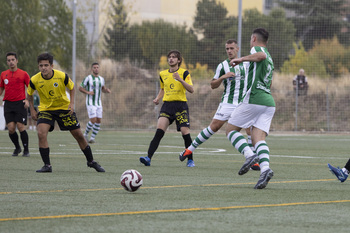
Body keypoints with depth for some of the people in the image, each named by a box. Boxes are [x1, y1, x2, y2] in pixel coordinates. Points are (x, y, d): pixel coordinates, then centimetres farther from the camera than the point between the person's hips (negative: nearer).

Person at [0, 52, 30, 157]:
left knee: (21, 127, -11)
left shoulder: (23, 74, 0)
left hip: (20, 103, -3)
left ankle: (26, 150, 3)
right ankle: (17, 148, 17)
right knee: (11, 128, -6)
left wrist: (27, 100, -10)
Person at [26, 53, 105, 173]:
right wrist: (32, 110, -1)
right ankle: (47, 166, -13)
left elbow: (72, 88, 1)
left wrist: (72, 103, -11)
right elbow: (29, 94, 4)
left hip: (64, 108, 0)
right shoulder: (34, 80, -16)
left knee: (79, 136, 4)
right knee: (41, 133, -24)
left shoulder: (62, 76, -19)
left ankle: (91, 162, 24)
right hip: (45, 109, 0)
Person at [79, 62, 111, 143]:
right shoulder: (88, 78, -7)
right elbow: (80, 88, -2)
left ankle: (92, 138, 8)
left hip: (98, 103, 6)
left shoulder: (101, 79, 10)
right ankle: (85, 134, 6)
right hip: (90, 103, -6)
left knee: (98, 121, -1)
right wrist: (88, 92, -18)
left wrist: (106, 90, 3)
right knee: (93, 120, -15)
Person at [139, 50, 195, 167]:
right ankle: (148, 158, -22)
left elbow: (191, 90, -9)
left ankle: (190, 160, 8)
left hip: (180, 105, -3)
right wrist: (157, 98, 11)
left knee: (185, 132, -9)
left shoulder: (184, 73, 0)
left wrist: (180, 80, -21)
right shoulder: (163, 74, 14)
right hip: (167, 105, 3)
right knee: (159, 131, -14)